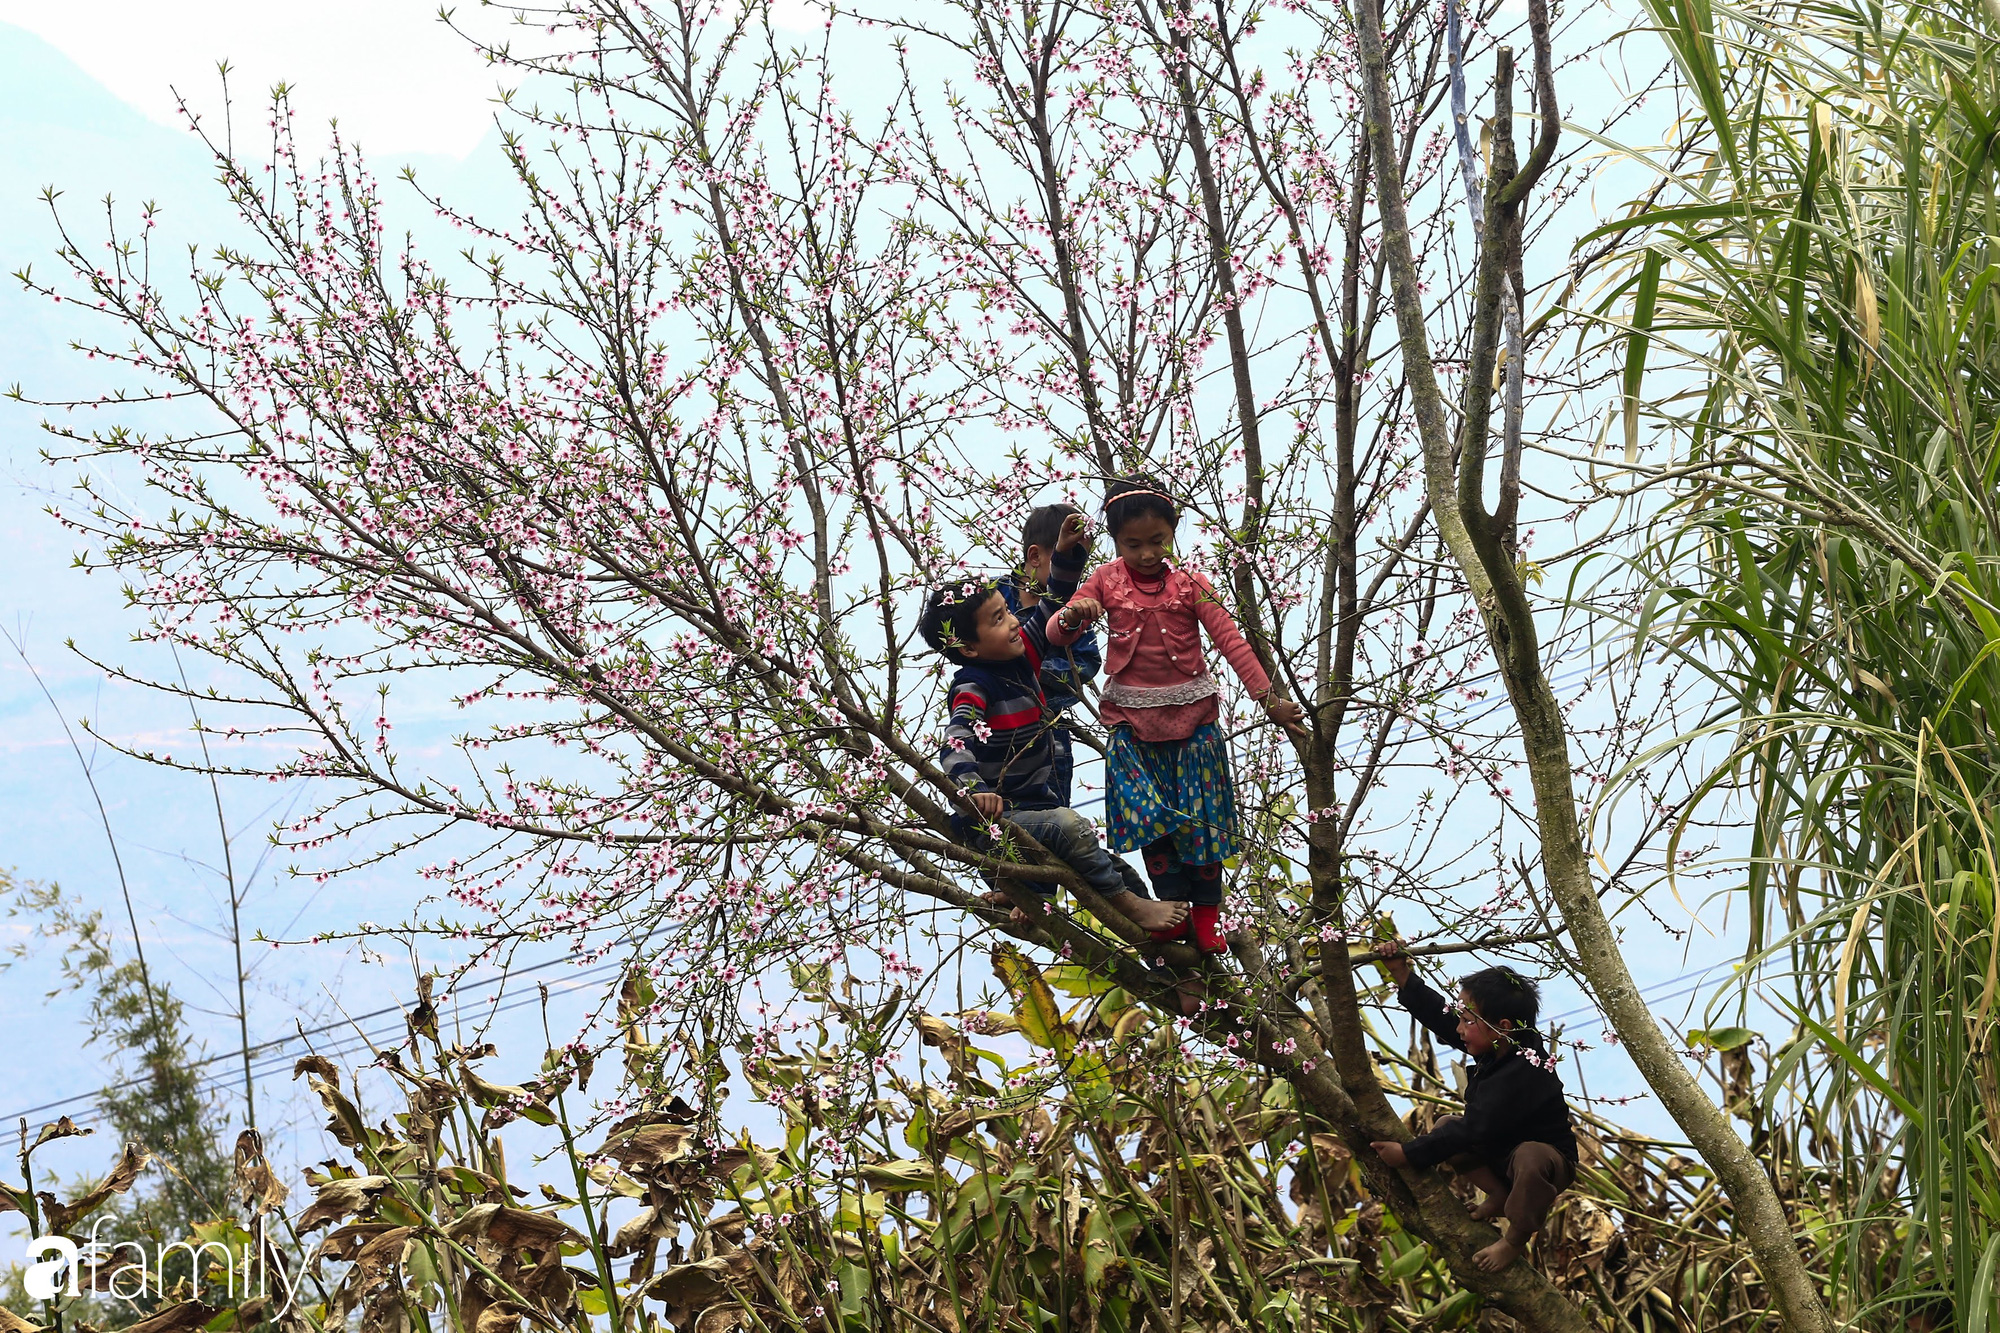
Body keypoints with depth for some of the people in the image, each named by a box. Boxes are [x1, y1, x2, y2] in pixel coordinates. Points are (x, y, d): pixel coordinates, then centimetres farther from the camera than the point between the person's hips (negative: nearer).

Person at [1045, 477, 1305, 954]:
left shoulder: (1189, 584, -5)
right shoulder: (1105, 581, -3)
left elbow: (1230, 640, -8)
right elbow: (1057, 633, -7)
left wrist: (1267, 698, -14)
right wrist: (1071, 620, -33)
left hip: (1191, 714, 0)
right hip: (1132, 720, 0)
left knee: (1201, 812, 3)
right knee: (1150, 814, -2)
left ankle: (1206, 914, 14)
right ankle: (1173, 906, 9)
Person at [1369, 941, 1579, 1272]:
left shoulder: (1522, 1074, -36)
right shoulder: (1499, 1045, -10)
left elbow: (1471, 1132, -36)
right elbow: (1437, 1014, -2)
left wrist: (1407, 1153, -30)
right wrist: (1401, 972, -12)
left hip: (1547, 1155, -9)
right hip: (1499, 1148, 9)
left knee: (1531, 1158, -41)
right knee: (1445, 1126, 0)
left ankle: (1515, 1239, -15)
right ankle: (1500, 1196, 5)